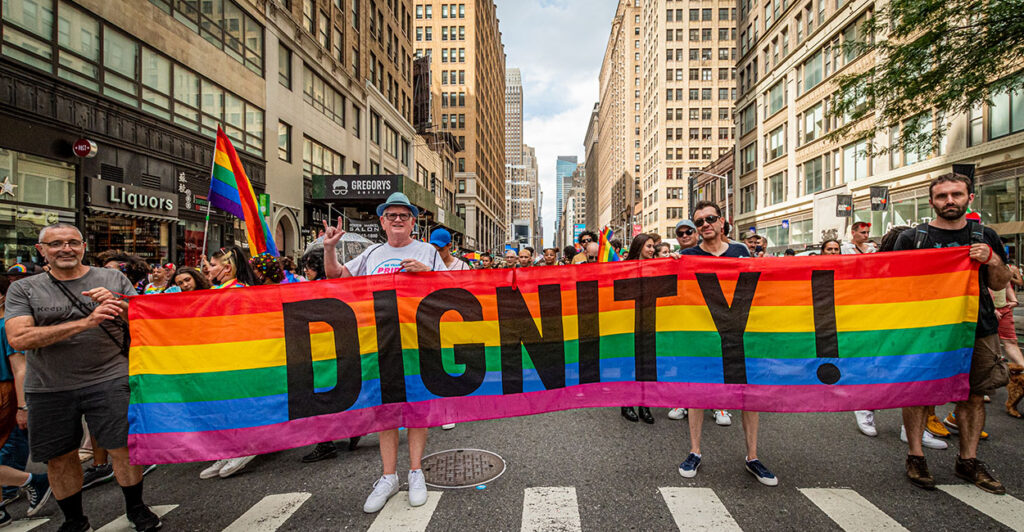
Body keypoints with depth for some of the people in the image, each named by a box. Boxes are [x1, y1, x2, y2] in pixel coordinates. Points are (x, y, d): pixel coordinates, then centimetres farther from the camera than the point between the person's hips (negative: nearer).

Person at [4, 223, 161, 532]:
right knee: (59, 459, 12)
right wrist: (86, 322, -22)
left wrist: (118, 304, -17)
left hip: (109, 380, -1)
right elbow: (18, 339, -11)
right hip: (48, 388, 1)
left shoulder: (114, 279, 4)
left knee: (124, 448, -1)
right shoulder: (23, 289, 4)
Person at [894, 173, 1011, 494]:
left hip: (976, 329, 3)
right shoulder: (911, 238, 0)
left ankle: (968, 461, 23)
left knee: (973, 395, 9)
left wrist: (992, 261, -6)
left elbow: (1000, 284, 13)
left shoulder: (985, 238, 10)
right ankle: (915, 456, 12)